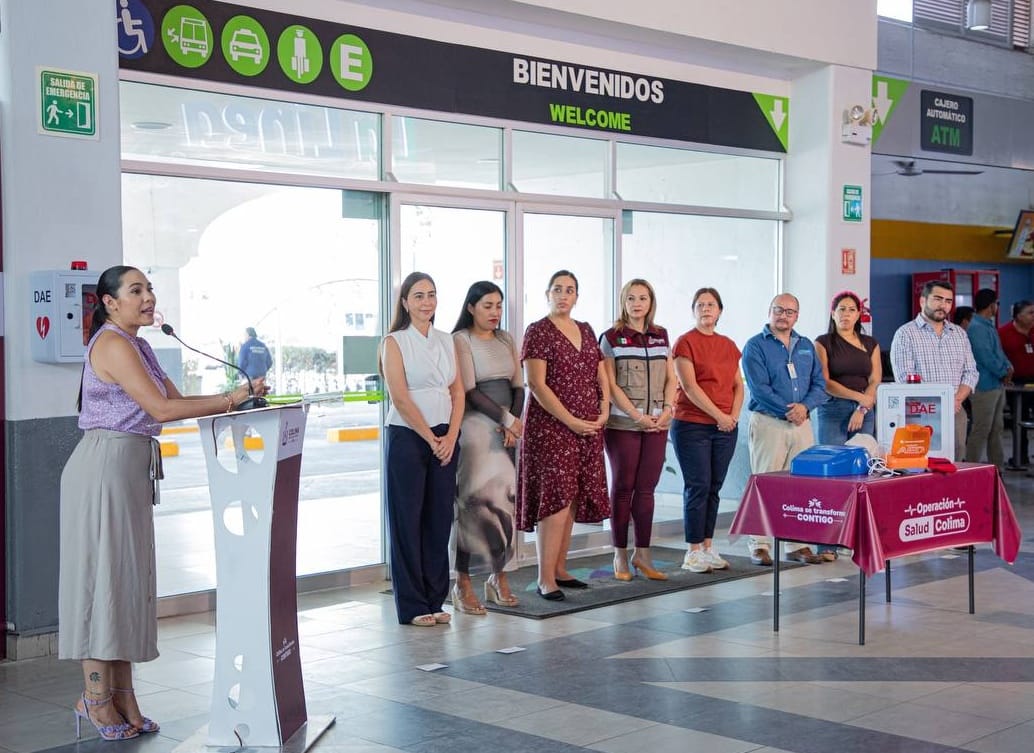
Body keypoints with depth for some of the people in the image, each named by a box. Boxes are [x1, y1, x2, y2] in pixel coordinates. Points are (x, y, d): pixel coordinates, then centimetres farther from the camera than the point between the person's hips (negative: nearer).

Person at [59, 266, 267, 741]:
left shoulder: (136, 345, 18)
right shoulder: (112, 343, -12)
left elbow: (179, 400, 14)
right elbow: (161, 409, -19)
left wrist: (233, 399, 1)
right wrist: (231, 399, -16)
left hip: (129, 470, 10)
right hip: (104, 465, -10)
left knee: (127, 578, 10)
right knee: (102, 575, -4)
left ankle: (122, 698, 15)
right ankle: (96, 698, 5)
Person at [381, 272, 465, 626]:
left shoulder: (447, 341, 12)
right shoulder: (394, 342, -3)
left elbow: (457, 392, 8)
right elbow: (400, 398, -10)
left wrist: (450, 437, -5)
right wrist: (430, 439, -11)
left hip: (445, 439, 5)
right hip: (407, 437, -5)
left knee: (440, 518, 6)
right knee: (407, 520, -1)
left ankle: (434, 601, 14)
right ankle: (412, 607, 5)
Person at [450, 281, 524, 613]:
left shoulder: (506, 339, 15)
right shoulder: (460, 340, -3)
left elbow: (518, 386, 10)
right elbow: (470, 390, -12)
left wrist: (514, 423, -5)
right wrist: (507, 419, -15)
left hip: (507, 429, 6)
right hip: (475, 426, -6)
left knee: (503, 501, 5)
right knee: (474, 501, -8)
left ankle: (499, 578, 15)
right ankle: (463, 585, -4)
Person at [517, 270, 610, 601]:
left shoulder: (586, 331, 16)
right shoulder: (538, 331, -5)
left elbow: (601, 375, 19)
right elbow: (536, 384, -13)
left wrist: (604, 409, 2)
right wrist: (570, 421, -16)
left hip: (588, 429, 7)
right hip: (551, 426, -7)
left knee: (573, 500, 7)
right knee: (556, 498, -12)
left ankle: (559, 569, 15)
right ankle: (545, 579, -9)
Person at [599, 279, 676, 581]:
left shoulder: (661, 336, 12)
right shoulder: (611, 338, -1)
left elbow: (670, 378, 12)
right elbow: (610, 385, -6)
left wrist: (667, 410, -5)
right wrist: (637, 415, -13)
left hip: (657, 424, 4)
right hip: (623, 423, -4)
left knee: (646, 489, 5)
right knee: (623, 488, 2)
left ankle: (642, 554, 11)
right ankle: (620, 556, 8)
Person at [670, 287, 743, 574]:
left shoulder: (728, 346, 14)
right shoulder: (686, 343, -5)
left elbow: (738, 386, 15)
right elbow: (689, 387, -12)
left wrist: (734, 414, -2)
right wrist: (719, 415, -15)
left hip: (726, 428, 6)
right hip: (692, 425, -5)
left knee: (714, 488, 8)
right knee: (698, 487, -5)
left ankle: (708, 548, 14)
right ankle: (693, 552, 1)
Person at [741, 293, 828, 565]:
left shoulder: (806, 346, 16)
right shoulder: (756, 346, -1)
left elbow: (819, 385, 10)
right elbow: (759, 388, -11)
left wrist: (805, 406, -9)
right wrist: (787, 410, -15)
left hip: (802, 424, 5)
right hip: (768, 423, -5)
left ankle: (797, 544, 13)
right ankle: (759, 545, 3)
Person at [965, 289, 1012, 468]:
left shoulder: (989, 326, 16)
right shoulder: (977, 328, -17)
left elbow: (998, 351, 20)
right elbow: (987, 357, -21)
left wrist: (1008, 367, 1)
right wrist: (1004, 373, -9)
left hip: (997, 385, 10)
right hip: (984, 386, -10)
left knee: (996, 430, 14)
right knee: (981, 431, -7)